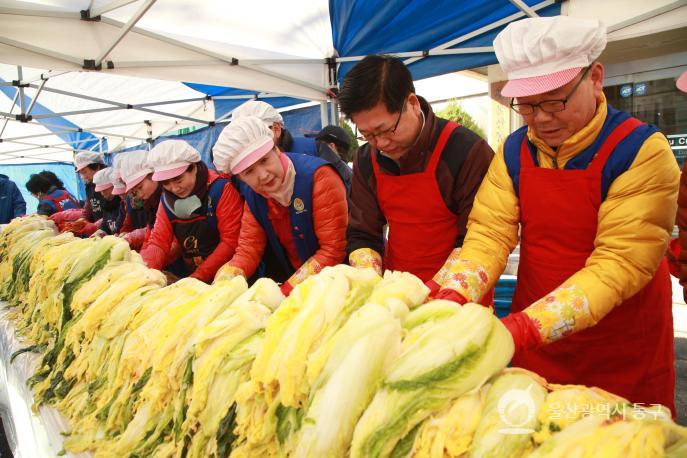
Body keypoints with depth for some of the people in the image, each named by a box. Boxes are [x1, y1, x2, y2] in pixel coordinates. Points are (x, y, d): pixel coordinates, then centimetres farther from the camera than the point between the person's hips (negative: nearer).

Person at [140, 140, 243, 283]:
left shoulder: (220, 189, -12)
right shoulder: (166, 199, 4)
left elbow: (231, 242, -16)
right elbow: (159, 242, 2)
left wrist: (199, 277, -19)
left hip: (224, 276, -5)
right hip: (190, 277, 5)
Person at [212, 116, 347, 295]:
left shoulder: (319, 177, -22)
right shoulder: (252, 193, -3)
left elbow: (333, 251, -21)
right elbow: (248, 248, -1)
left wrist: (284, 293, -23)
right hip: (289, 276, 6)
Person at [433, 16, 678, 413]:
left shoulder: (642, 150, -17)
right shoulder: (514, 152, -4)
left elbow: (620, 262, -25)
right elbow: (489, 234, -10)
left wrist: (527, 327, -36)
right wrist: (452, 299, -28)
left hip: (622, 356, -3)